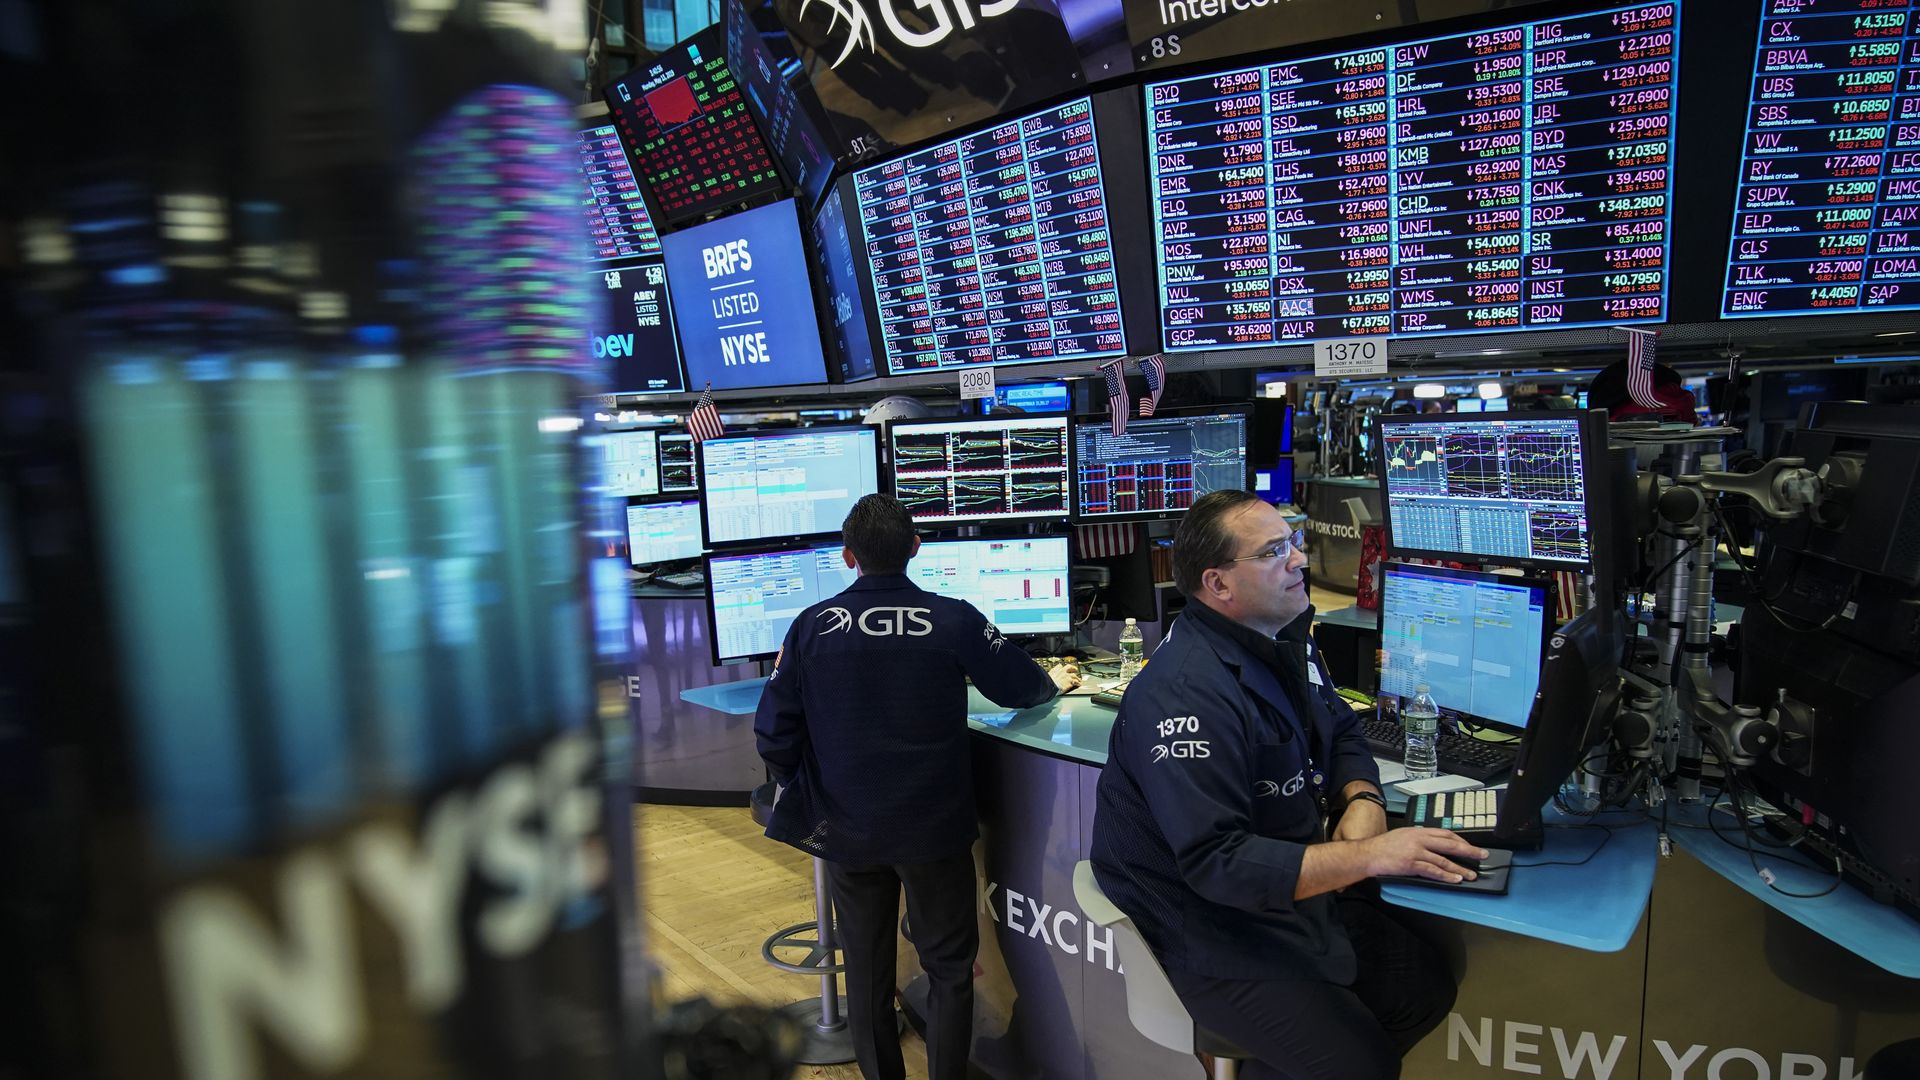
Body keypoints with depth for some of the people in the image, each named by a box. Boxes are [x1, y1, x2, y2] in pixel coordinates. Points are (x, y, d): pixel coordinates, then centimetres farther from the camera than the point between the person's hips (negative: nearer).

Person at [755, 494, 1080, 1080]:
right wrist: (1054, 681, 25)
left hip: (847, 832, 2)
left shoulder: (810, 626, -9)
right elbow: (1020, 686, 2)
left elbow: (774, 734, -4)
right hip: (934, 829, -2)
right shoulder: (953, 620, -12)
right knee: (949, 968, 15)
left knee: (867, 971, 18)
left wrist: (807, 796, 13)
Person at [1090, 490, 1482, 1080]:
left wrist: (1362, 798, -7)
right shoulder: (1185, 694, -29)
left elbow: (1341, 731, 15)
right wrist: (1370, 855, -32)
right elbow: (1216, 863, -32)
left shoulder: (1286, 642, 2)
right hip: (1217, 928, -9)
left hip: (1298, 889, 9)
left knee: (1429, 987, 7)